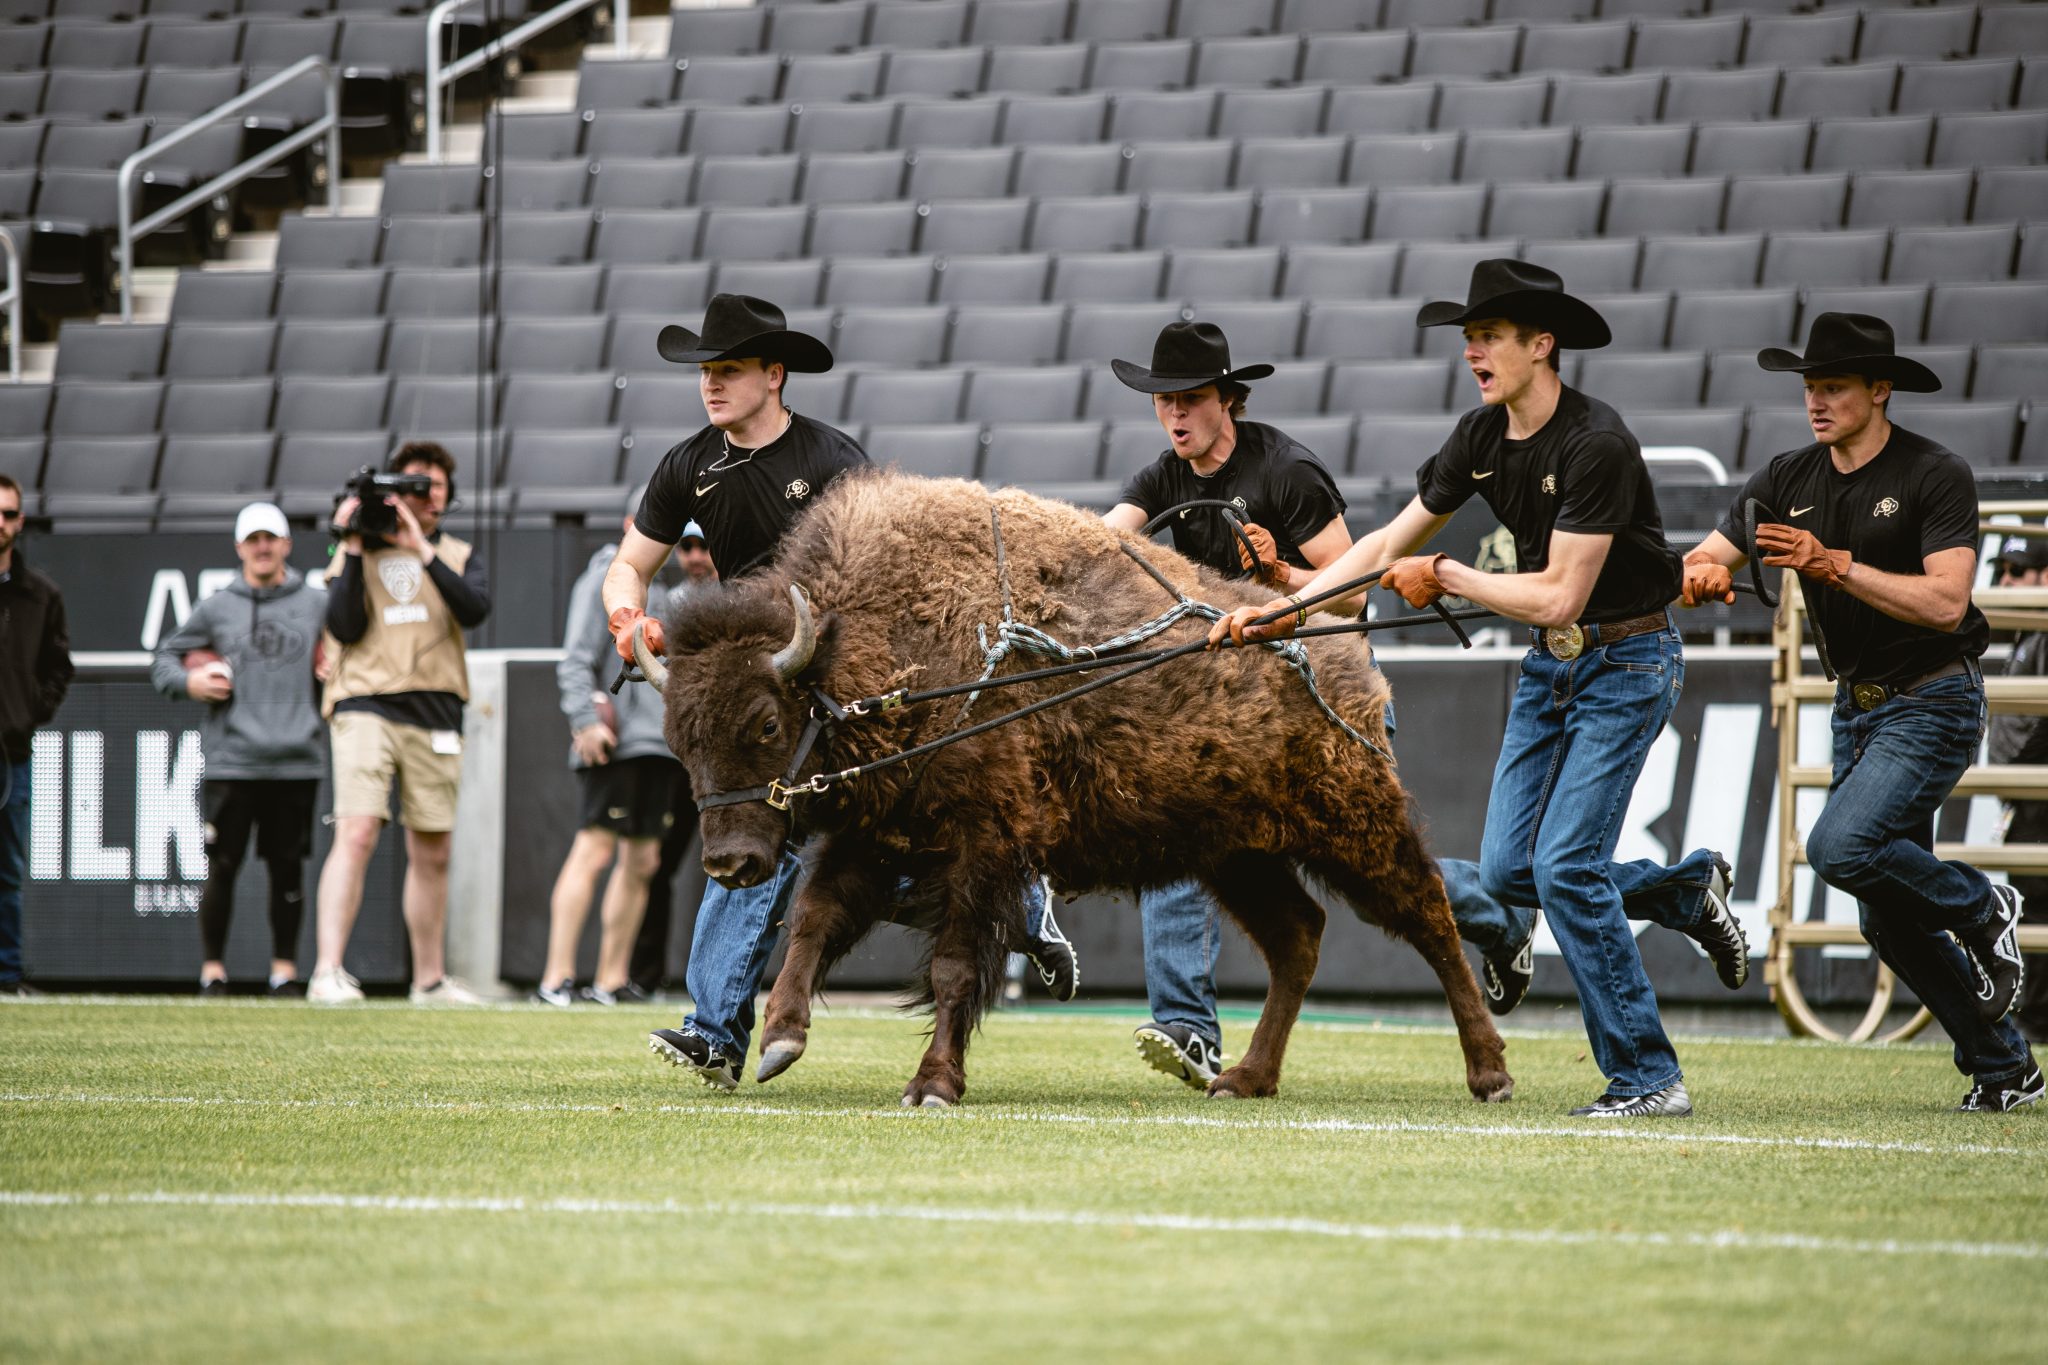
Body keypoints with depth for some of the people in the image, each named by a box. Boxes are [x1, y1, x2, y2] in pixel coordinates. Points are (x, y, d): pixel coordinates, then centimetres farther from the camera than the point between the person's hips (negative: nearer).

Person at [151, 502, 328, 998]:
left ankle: (284, 970, 13)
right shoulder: (217, 609, 8)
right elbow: (164, 656, 14)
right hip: (230, 761, -1)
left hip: (296, 764, 1)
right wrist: (188, 682, -5)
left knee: (288, 866, 3)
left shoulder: (316, 605, 10)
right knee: (222, 865, -1)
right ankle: (213, 970, 9)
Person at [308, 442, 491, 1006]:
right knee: (356, 834, -18)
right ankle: (328, 971, -22)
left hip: (435, 716, 3)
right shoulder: (359, 552, 9)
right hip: (367, 708, -3)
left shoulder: (458, 556, 15)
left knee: (432, 852, 9)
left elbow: (475, 609, -6)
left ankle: (430, 978, 20)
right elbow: (345, 628, -5)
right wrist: (355, 552, -9)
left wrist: (423, 552, -12)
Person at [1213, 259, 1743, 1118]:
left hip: (1626, 665, -8)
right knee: (1507, 871, 4)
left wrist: (1445, 578, -17)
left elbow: (1558, 596, -25)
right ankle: (1686, 892, 27)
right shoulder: (1482, 438, 0)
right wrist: (1282, 612, -1)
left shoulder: (1595, 445, -24)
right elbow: (1389, 544, 7)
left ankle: (1649, 1082, -7)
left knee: (1564, 864, -16)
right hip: (1548, 665, 8)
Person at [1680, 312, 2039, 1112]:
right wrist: (1706, 575, -25)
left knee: (1842, 848, -27)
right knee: (1890, 921, 6)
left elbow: (1945, 603, -25)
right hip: (1857, 709, 7)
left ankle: (1983, 909, -1)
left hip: (1933, 706, -7)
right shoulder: (1790, 481, 3)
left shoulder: (1936, 476, -14)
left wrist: (1833, 565, -31)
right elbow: (1700, 565, -1)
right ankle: (2004, 1069, 19)